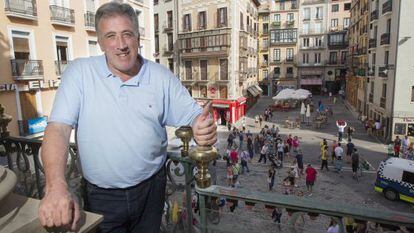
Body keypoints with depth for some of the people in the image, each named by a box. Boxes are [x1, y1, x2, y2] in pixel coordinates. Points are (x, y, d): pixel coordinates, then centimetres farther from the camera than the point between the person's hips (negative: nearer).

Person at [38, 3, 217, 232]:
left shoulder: (162, 76, -4)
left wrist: (203, 127, -28)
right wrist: (56, 186, -29)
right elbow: (58, 127, -15)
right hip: (100, 194, -1)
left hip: (151, 188, 2)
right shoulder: (80, 72, -8)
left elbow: (191, 114, -3)